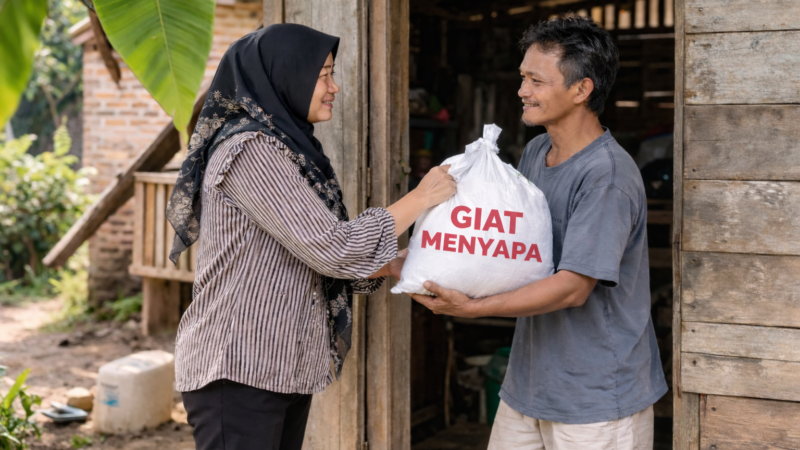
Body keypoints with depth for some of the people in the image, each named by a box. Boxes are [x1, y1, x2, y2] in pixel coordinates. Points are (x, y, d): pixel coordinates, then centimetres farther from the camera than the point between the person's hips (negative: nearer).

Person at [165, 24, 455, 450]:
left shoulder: (288, 148, 14)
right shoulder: (249, 150, -16)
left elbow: (316, 260, 12)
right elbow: (332, 248, -20)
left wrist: (405, 265, 1)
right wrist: (420, 198, -10)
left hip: (284, 368, 9)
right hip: (239, 371, -9)